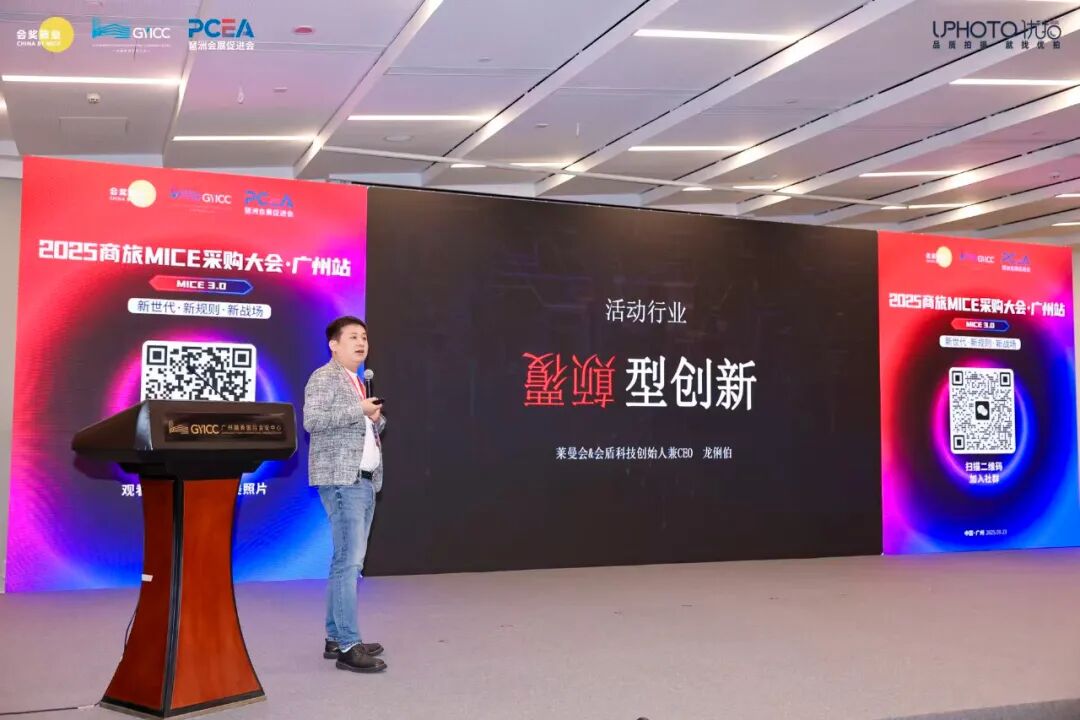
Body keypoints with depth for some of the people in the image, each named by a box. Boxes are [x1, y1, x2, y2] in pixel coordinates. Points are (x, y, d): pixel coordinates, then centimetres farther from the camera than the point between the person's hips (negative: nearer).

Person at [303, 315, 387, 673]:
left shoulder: (359, 383, 22)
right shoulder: (324, 377, -6)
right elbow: (312, 421, -20)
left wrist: (377, 418, 7)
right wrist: (359, 410, -17)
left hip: (365, 480, 9)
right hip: (341, 480, -9)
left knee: (350, 561, 11)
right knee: (348, 560, -12)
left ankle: (335, 637, 19)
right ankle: (348, 646, -10)